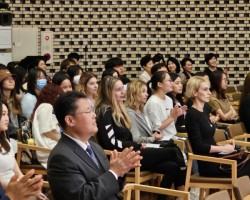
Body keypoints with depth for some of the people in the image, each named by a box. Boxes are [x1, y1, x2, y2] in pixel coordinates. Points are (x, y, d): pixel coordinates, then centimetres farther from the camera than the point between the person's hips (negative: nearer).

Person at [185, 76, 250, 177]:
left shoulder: (204, 112, 16)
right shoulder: (192, 114, -11)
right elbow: (198, 146, -17)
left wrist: (225, 146, 3)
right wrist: (223, 148, -11)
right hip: (207, 165, -8)